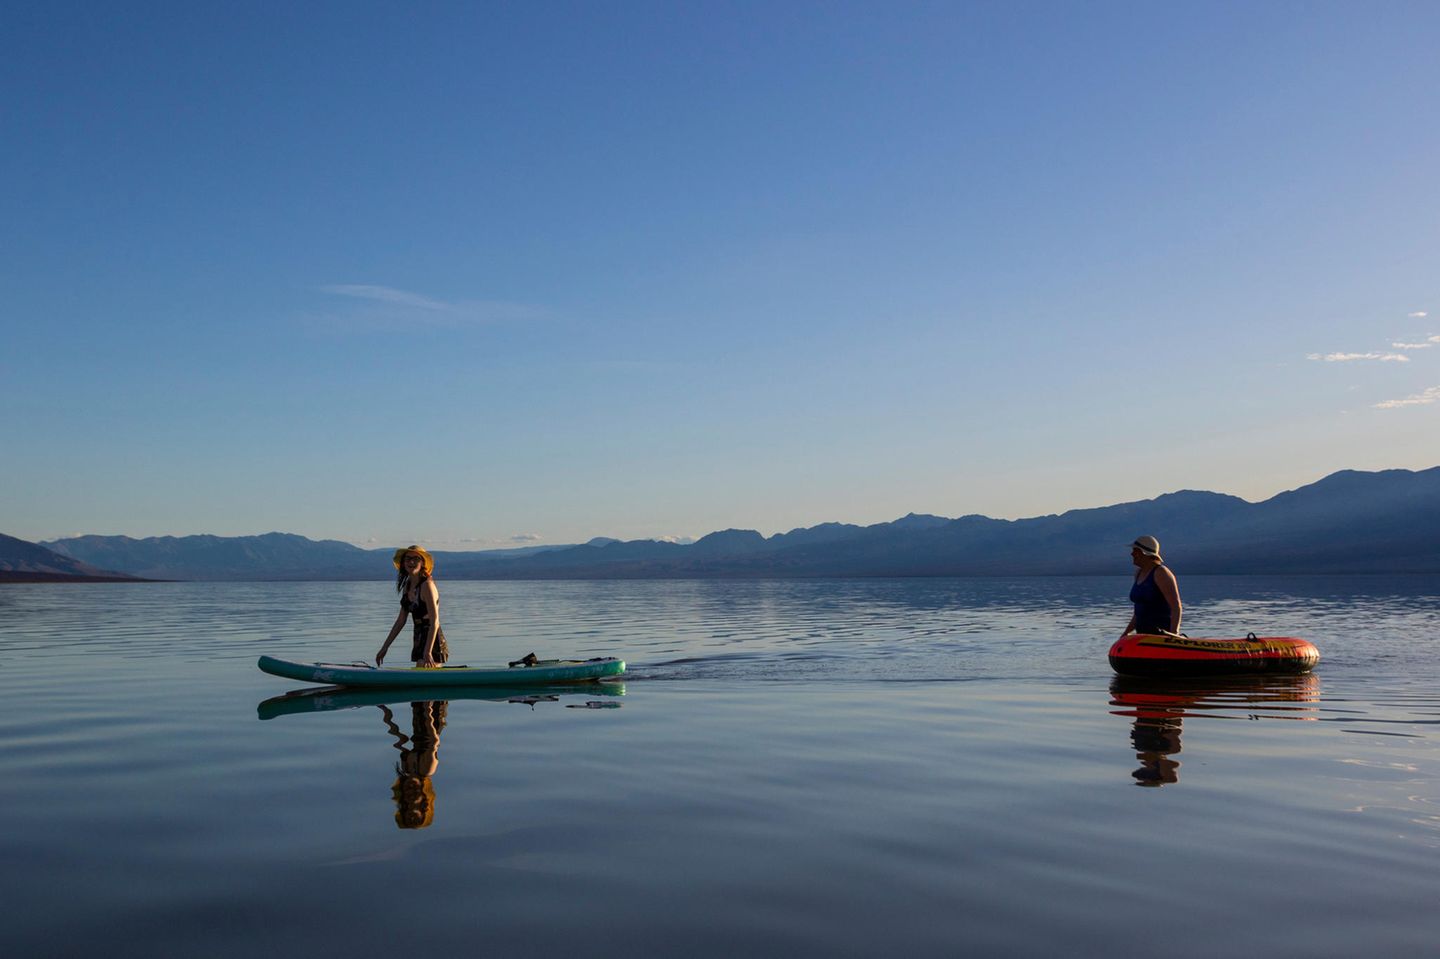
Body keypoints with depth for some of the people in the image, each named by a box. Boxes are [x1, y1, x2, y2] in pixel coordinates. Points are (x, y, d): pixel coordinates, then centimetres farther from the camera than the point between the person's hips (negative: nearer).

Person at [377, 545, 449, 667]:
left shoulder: (427, 585, -15)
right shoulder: (408, 585, 10)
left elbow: (434, 622, -21)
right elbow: (401, 620, 15)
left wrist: (428, 652, -28)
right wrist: (385, 647, 13)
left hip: (432, 642, -9)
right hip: (419, 640, 9)